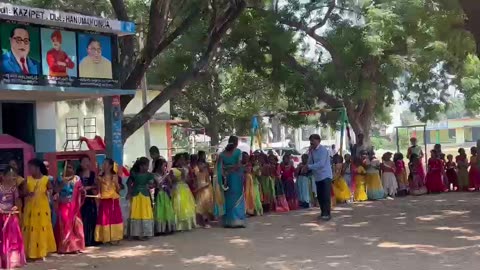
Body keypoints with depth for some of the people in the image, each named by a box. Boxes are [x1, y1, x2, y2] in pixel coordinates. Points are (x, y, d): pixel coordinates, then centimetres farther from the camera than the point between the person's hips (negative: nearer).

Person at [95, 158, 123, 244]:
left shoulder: (114, 176, 1)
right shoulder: (101, 177, 2)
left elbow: (118, 190, 1)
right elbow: (98, 190, 2)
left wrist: (116, 182, -14)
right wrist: (99, 181, -13)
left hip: (114, 201, 0)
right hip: (104, 201, 0)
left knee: (114, 218, 2)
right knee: (104, 219, 1)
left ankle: (114, 238, 9)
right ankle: (105, 238, 7)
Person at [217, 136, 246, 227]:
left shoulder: (223, 153, 8)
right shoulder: (238, 151, -4)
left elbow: (220, 166, -1)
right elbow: (239, 165, -14)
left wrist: (223, 176, -2)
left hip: (227, 176, 4)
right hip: (236, 175, -4)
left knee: (228, 198, 9)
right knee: (237, 198, 1)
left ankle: (228, 221, 9)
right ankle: (238, 220, -3)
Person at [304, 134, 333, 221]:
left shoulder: (323, 150, -14)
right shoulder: (312, 151, 9)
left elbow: (321, 164, -23)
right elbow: (310, 163, 5)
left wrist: (308, 167, -21)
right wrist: (310, 152, -5)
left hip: (325, 176, -8)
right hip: (318, 177, 8)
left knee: (326, 196, -9)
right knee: (319, 196, 11)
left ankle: (327, 214, -4)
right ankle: (323, 213, 22)